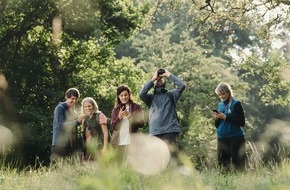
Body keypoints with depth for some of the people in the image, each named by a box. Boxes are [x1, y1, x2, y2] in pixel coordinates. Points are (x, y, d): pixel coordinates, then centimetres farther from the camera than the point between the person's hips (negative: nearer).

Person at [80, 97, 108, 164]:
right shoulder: (85, 118, 13)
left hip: (98, 146, -6)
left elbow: (105, 132, -10)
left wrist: (105, 147, -18)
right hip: (88, 146, 6)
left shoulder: (99, 116, -4)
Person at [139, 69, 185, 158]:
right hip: (154, 133, 2)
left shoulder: (171, 94, 16)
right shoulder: (150, 97, 18)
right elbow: (141, 94, -3)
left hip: (170, 131, -1)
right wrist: (152, 79, 4)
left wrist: (169, 75, 8)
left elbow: (182, 86, 0)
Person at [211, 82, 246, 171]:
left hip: (235, 138, -6)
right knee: (223, 163, 5)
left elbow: (242, 123, -12)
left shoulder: (236, 104, -4)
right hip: (222, 139, 6)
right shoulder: (220, 105, 14)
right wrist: (216, 119, -4)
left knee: (237, 164, -7)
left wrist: (225, 117, -16)